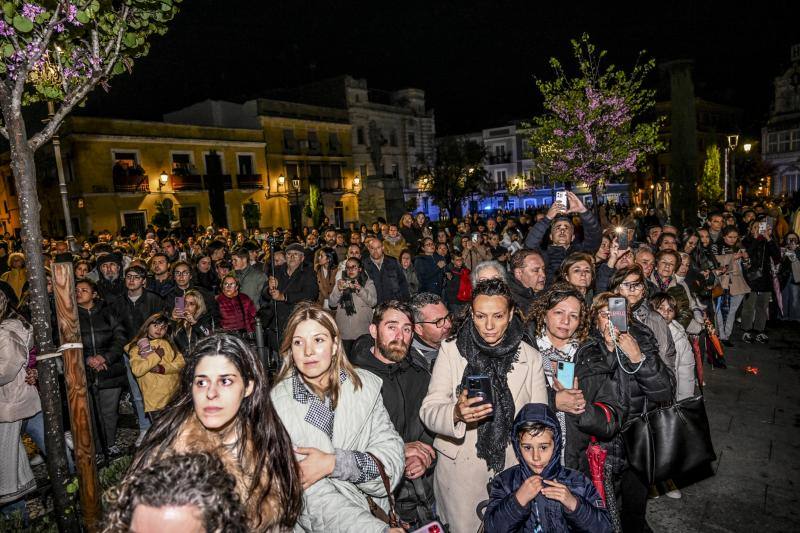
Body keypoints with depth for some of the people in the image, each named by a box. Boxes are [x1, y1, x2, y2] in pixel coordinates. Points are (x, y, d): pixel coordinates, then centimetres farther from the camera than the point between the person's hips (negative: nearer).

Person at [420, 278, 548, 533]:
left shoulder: (531, 357, -1)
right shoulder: (451, 350, -7)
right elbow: (428, 411, -12)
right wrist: (456, 413, -33)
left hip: (512, 468, 2)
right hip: (459, 469, -1)